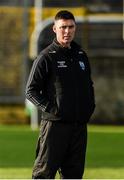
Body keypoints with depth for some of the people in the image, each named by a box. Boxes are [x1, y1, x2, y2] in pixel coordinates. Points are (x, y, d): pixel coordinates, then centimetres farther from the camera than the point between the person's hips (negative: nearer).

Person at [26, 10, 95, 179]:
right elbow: (31, 91, -5)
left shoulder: (81, 55, 14)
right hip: (55, 125, -6)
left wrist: (90, 106, 12)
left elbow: (89, 85, 27)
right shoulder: (46, 57, -4)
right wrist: (50, 108, -14)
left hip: (80, 125, 6)